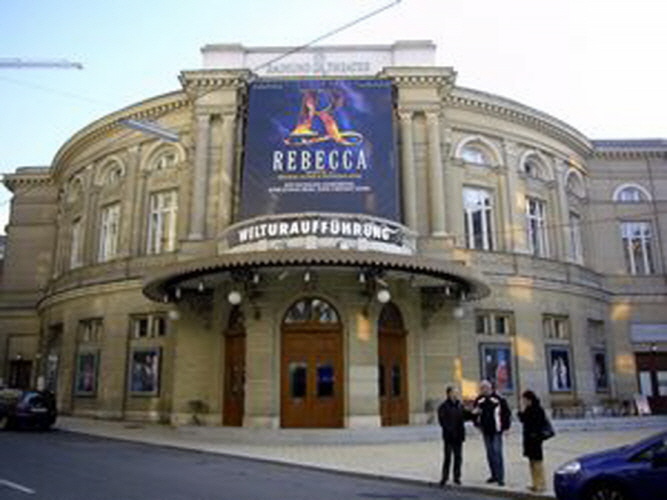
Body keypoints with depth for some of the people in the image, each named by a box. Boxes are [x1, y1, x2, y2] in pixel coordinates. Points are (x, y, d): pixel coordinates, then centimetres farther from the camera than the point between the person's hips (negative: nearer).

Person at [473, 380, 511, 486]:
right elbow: (475, 412, 18)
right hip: (486, 431, 5)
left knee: (497, 453, -7)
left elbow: (507, 413, -5)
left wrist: (505, 426, -7)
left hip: (496, 431, -5)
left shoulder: (498, 398, -10)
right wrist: (478, 423, 6)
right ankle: (494, 475, 22)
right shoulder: (479, 400, 5)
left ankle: (500, 477, -1)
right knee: (490, 453, 12)